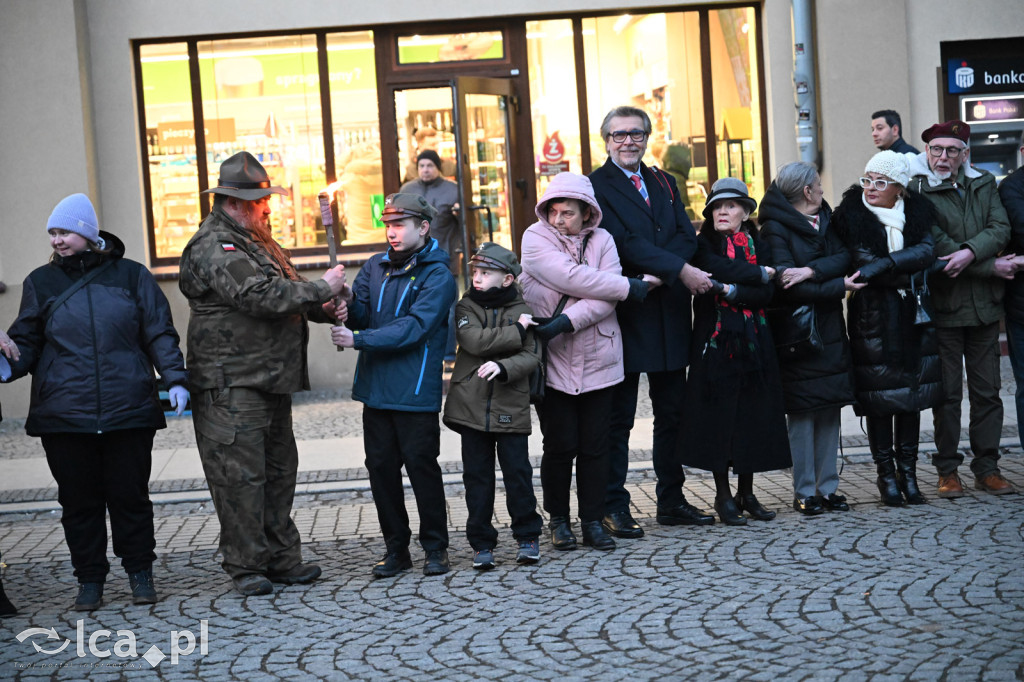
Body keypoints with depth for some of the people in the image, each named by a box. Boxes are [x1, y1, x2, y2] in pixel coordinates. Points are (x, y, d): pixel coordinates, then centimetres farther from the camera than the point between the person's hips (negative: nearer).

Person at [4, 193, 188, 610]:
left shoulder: (130, 275, 6)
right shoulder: (41, 283, 10)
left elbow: (160, 334, 7)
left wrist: (175, 379, -4)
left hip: (129, 410, -1)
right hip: (64, 415, 1)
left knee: (130, 494, 4)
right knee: (78, 499, 5)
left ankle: (140, 574, 20)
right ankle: (90, 580, 18)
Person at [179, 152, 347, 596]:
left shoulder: (256, 242, 18)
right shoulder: (214, 249, -14)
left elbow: (285, 295, 27)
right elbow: (261, 295, -25)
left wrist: (323, 309, 7)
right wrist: (322, 288, -16)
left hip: (270, 381, 10)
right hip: (232, 387, -10)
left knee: (279, 470, 13)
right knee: (240, 475, -5)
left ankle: (282, 559, 21)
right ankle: (245, 568, 4)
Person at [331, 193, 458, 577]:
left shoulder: (437, 275, -7)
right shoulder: (376, 267, 11)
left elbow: (414, 327, -18)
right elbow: (363, 315, 6)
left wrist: (359, 339, -23)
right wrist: (349, 306, -18)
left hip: (416, 390, -5)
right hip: (375, 387, 6)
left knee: (421, 464, -1)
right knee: (381, 466, 8)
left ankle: (435, 547, 12)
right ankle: (396, 547, 19)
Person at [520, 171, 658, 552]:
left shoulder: (601, 240, 5)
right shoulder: (536, 238, -3)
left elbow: (605, 300, -9)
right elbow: (572, 278, -18)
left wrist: (565, 322, -23)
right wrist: (630, 287, -12)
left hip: (597, 359, 2)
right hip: (553, 361, -2)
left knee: (595, 445, 4)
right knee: (560, 445, 0)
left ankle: (592, 522, 15)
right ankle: (558, 520, 17)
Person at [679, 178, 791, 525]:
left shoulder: (758, 246, 11)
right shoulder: (704, 245, 4)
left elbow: (765, 296, -3)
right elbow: (716, 272, -18)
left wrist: (730, 290, -16)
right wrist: (760, 274, -10)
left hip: (753, 342, 3)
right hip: (716, 340, -3)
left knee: (753, 415, 4)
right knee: (718, 415, -2)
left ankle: (746, 493, 15)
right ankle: (723, 496, 7)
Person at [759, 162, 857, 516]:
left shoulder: (825, 220, 14)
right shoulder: (775, 229, -8)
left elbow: (845, 257, -3)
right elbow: (788, 286, -17)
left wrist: (811, 270, -19)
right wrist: (840, 286, -12)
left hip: (830, 331, 6)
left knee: (830, 410, 6)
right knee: (803, 413, -3)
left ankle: (828, 487, 13)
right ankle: (804, 492, 5)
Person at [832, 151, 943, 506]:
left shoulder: (918, 213, 5)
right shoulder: (851, 216, -2)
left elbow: (926, 251, -10)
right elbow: (862, 262, -8)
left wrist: (882, 266, -20)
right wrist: (908, 276, -11)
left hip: (913, 317, 3)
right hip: (872, 317, -3)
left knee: (911, 395, 6)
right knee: (879, 398, -2)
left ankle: (908, 472, 14)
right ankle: (886, 474, 8)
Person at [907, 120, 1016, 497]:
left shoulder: (985, 185, 11)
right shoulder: (918, 192, -5)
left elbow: (1001, 228, -4)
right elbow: (937, 247, -13)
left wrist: (970, 252, -22)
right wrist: (992, 266, -12)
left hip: (984, 305, 4)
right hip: (944, 306, -4)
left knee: (987, 391, 7)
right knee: (947, 391, 1)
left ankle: (987, 468, 15)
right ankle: (948, 470, 11)